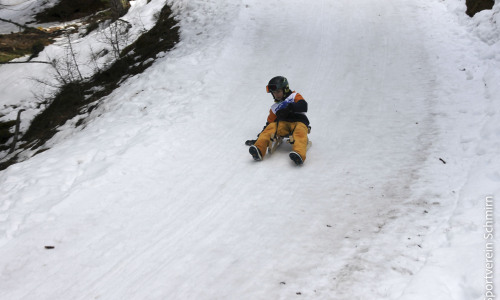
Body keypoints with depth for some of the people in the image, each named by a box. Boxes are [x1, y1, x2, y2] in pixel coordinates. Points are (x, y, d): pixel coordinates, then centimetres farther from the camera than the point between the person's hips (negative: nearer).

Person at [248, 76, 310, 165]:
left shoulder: (294, 96, 17)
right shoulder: (274, 108, 30)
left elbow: (303, 106, -2)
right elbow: (270, 122, 26)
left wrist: (289, 107, -19)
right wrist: (259, 137, 13)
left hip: (299, 122, -3)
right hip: (283, 124, 3)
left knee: (300, 132, -36)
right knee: (270, 127, -25)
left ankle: (299, 154, -64)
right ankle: (259, 150, -46)